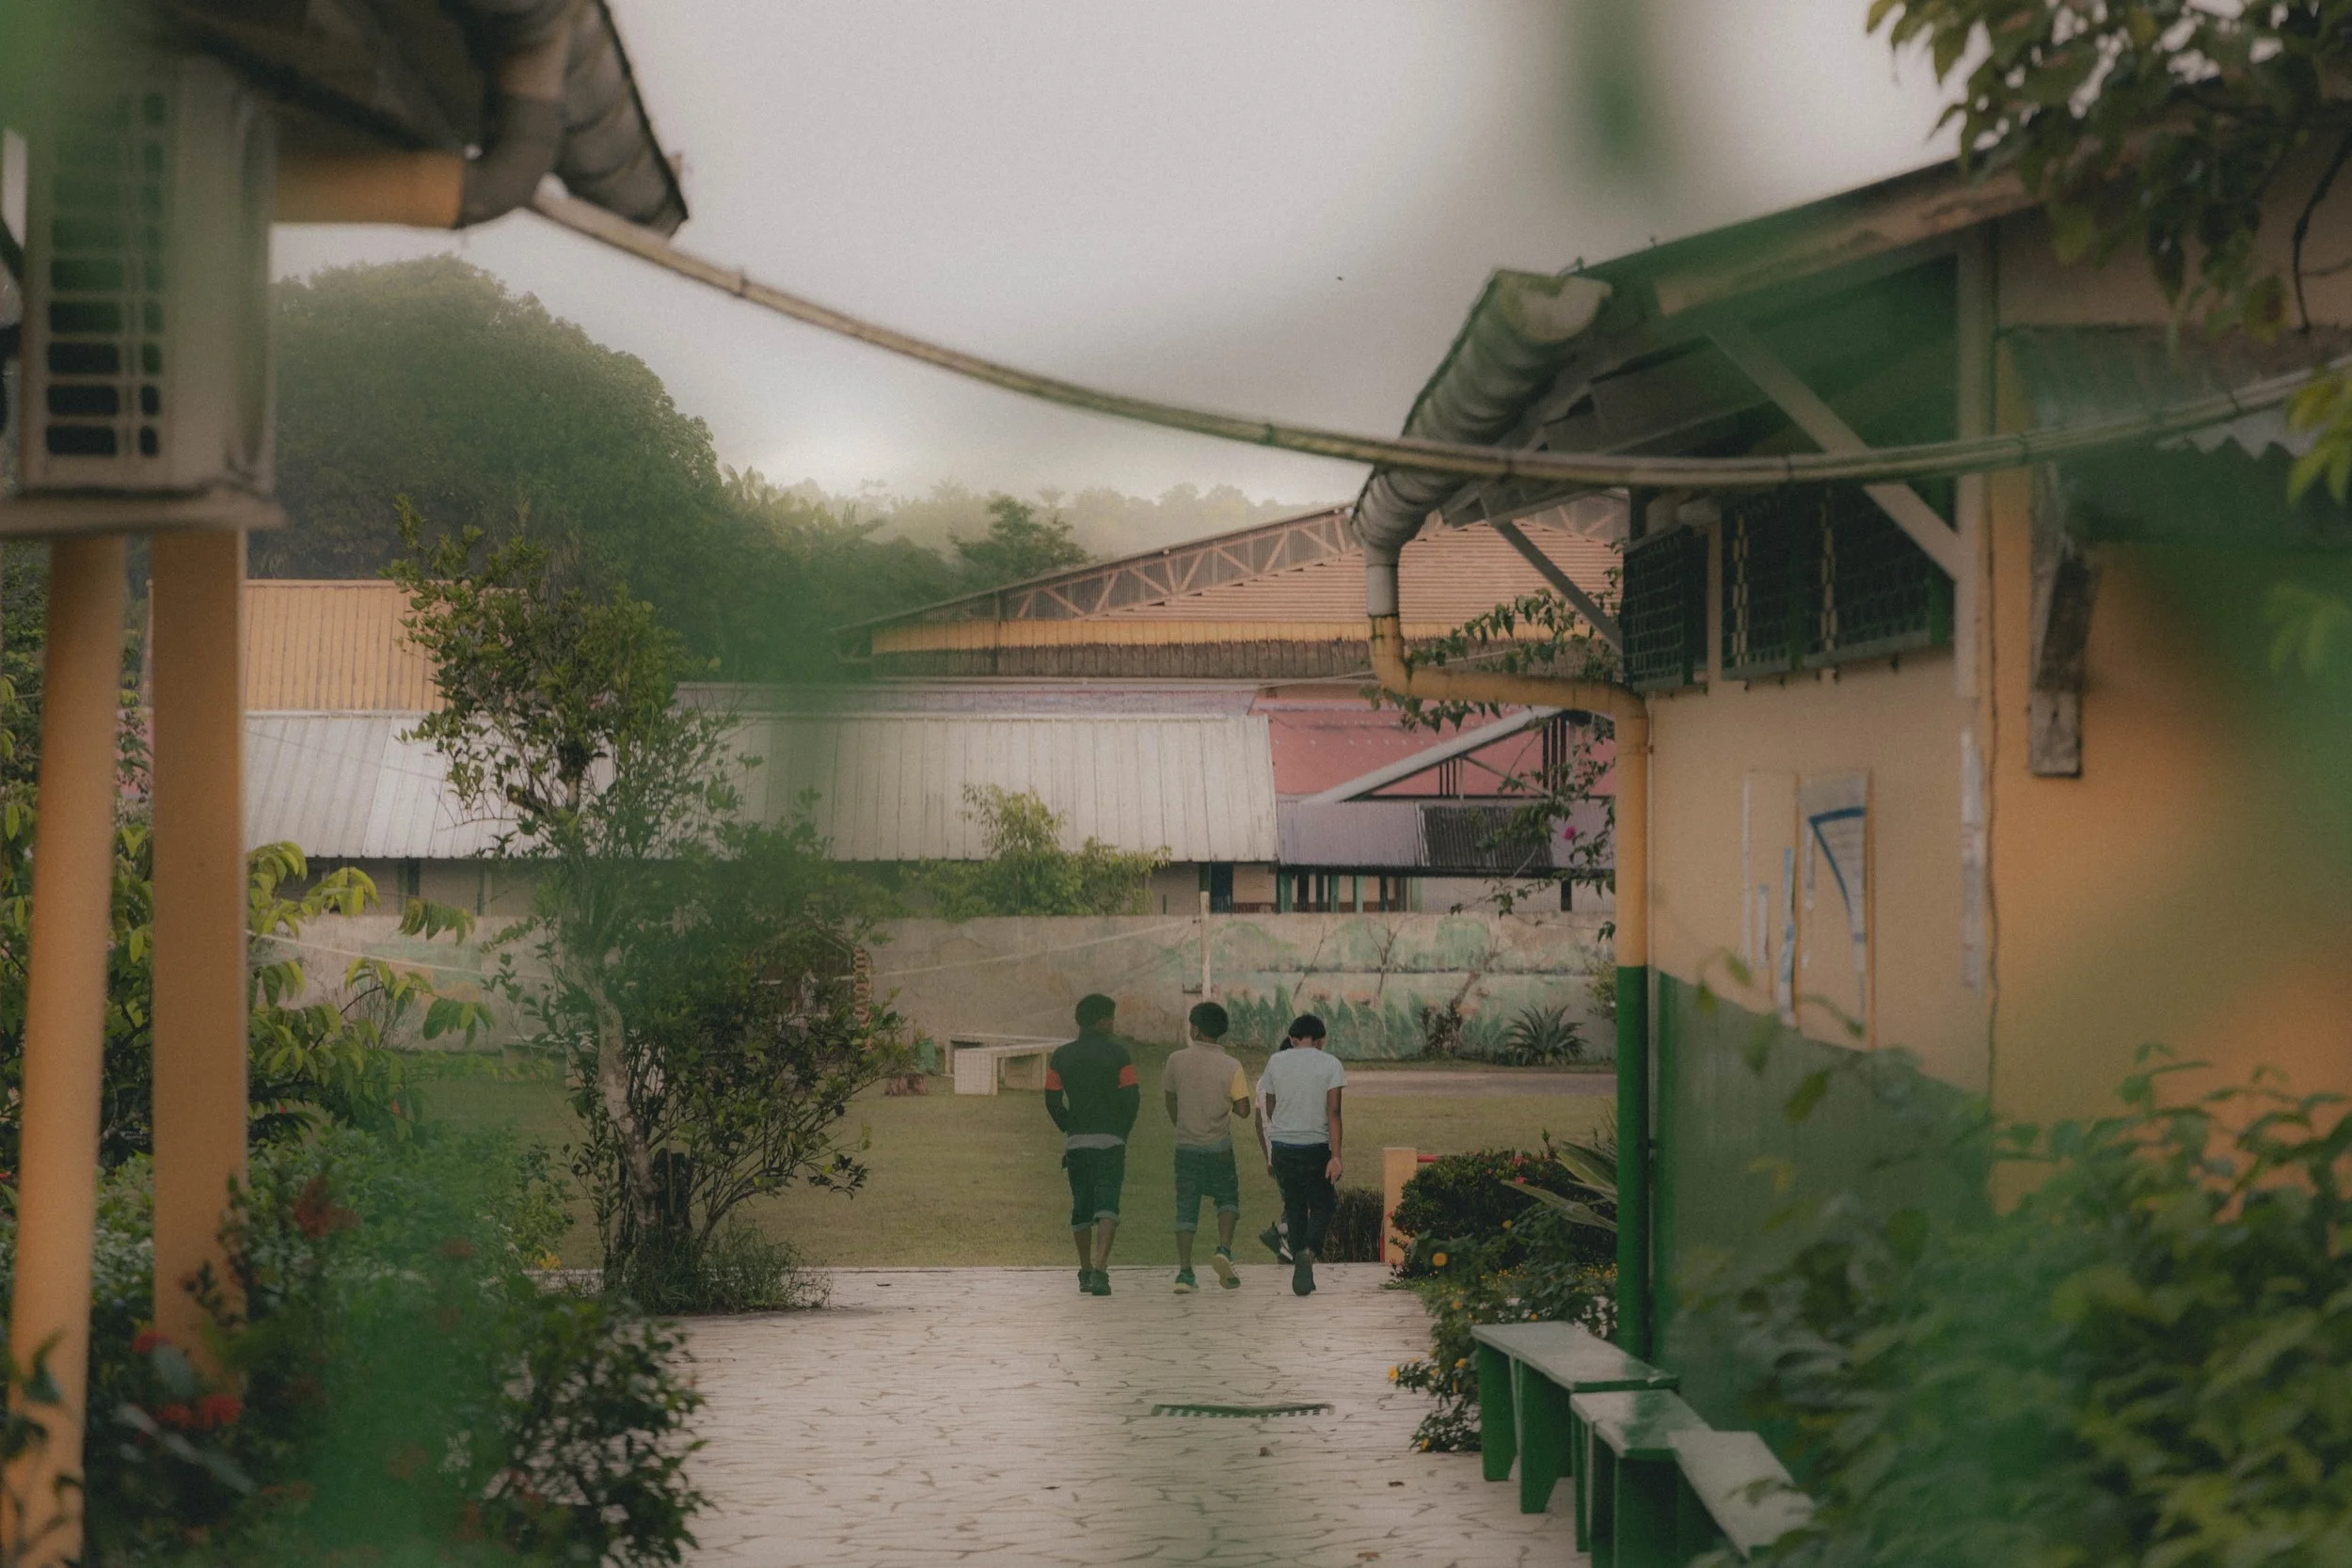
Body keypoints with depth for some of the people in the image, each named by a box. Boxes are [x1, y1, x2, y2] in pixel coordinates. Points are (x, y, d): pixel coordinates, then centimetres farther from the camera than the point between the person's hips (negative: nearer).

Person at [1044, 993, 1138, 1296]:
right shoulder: (1118, 1054, -3)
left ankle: (1085, 1272, 21)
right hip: (1110, 1141, -3)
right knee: (1107, 1206, -8)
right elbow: (1132, 1098, -5)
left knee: (1081, 1207, 15)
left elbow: (1053, 1102, 5)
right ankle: (1100, 1269, -24)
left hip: (1075, 1142, 3)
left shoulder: (1061, 1057, 6)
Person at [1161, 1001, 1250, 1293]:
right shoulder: (1231, 1067, -9)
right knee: (1227, 1198, 17)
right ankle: (1223, 1250, -6)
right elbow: (1243, 1109, -9)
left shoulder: (1177, 1060, -4)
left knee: (1186, 1209, 6)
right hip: (1219, 1148, -1)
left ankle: (1185, 1272, 0)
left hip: (1186, 1146, 1)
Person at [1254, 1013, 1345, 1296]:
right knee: (1322, 1205, 10)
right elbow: (1333, 1112, -12)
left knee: (1294, 1206, 15)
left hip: (1282, 1145, 2)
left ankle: (1300, 1268, 13)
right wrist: (1336, 1156, -15)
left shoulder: (1276, 1062, 5)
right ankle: (1309, 1251, -17)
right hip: (1315, 1146, -2)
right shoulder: (1330, 1064, -3)